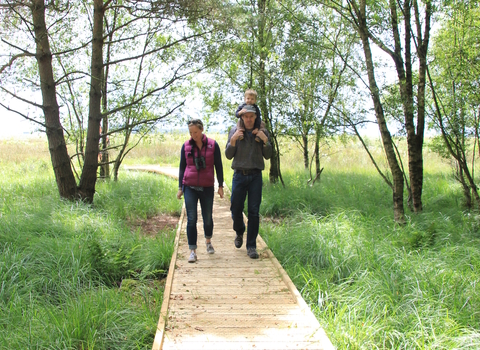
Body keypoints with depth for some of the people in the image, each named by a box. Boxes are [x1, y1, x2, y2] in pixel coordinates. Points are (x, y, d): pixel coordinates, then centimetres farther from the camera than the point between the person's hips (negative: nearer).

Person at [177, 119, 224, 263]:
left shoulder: (212, 145, 0)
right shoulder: (186, 146, 3)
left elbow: (218, 166, 6)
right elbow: (182, 167, 10)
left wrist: (220, 186, 5)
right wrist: (180, 187, 8)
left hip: (207, 187, 0)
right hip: (190, 187, 0)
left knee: (207, 218, 9)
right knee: (191, 219, -6)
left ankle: (208, 241, 37)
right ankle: (193, 251, 0)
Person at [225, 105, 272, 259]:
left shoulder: (262, 132, 6)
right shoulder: (235, 131, 3)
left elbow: (268, 156, 6)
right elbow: (228, 155, 2)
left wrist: (265, 141, -11)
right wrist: (233, 140, -14)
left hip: (256, 176, 0)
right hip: (239, 175, 0)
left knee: (254, 212, -1)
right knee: (236, 209, 4)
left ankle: (251, 246, 7)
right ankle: (239, 233, 35)